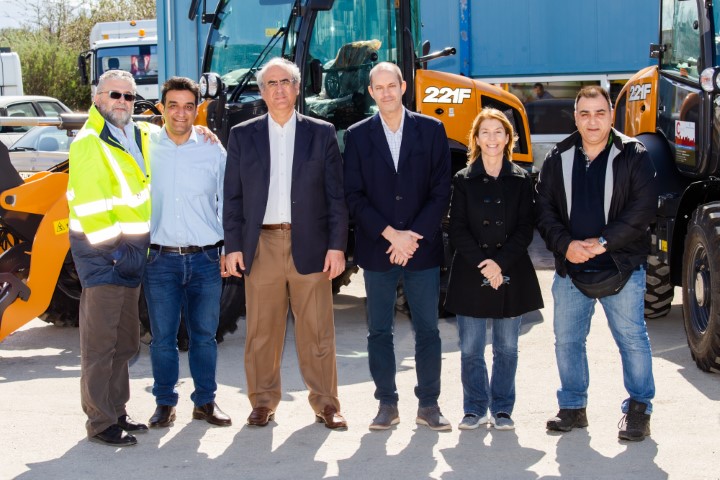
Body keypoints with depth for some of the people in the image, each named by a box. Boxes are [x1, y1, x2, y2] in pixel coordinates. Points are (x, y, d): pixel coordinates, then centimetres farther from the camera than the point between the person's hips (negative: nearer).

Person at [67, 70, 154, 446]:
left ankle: (117, 412, 23)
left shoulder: (143, 136, 11)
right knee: (100, 340, -7)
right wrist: (112, 248, -19)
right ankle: (100, 423, -2)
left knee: (125, 340, 14)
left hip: (133, 250, 8)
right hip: (101, 251, -8)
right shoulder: (88, 144, -11)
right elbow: (88, 205, -17)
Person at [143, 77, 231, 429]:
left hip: (205, 258, 1)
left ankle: (205, 401, 21)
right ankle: (164, 403, 18)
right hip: (160, 258, -1)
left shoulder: (213, 151, 4)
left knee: (204, 334, 7)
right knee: (162, 337, 4)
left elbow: (226, 203, 10)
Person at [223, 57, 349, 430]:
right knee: (261, 331, 6)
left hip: (310, 246, -1)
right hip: (261, 246, 1)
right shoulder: (242, 136, 8)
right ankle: (263, 402, 18)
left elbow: (336, 195, 3)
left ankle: (325, 404, 12)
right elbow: (232, 197, 7)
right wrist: (232, 246, 0)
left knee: (317, 331, 2)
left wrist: (337, 245, -4)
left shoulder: (322, 133, 6)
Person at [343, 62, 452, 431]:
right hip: (376, 250, 1)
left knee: (427, 330, 3)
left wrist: (414, 236, -10)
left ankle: (428, 405, 12)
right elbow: (354, 196, -1)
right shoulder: (357, 136, 5)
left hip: (423, 249, 0)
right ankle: (387, 404, 15)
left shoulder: (431, 130, 4)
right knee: (379, 331, 5)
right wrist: (390, 234, -11)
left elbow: (441, 192, 0)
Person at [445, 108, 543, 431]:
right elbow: (458, 230, -2)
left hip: (511, 273, 1)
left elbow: (525, 229, -1)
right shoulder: (463, 180, 3)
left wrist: (501, 263, -13)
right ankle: (475, 409, 13)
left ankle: (502, 409, 16)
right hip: (470, 274, -1)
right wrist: (482, 265, -13)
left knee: (507, 347, 6)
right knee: (470, 348, 1)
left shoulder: (521, 180, 4)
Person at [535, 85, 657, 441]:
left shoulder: (632, 155, -3)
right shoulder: (558, 159, 6)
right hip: (570, 269, 3)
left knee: (632, 338, 2)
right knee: (567, 339, 9)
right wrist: (565, 245, -13)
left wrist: (603, 242, -16)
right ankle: (573, 406, 23)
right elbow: (544, 210, 3)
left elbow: (642, 208, -11)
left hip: (622, 267, -3)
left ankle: (638, 408, 15)